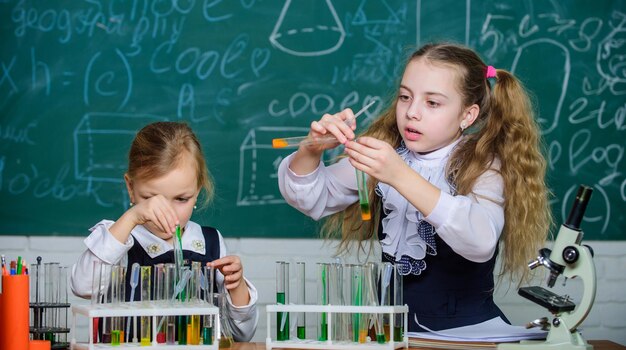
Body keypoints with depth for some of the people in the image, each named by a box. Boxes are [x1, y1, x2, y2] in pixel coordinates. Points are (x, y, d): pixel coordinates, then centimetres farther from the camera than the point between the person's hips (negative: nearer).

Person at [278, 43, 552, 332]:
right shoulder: (386, 153, 4)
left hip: (465, 329, -2)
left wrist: (401, 176, -38)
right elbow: (311, 199, 3)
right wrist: (312, 150, -18)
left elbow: (481, 243, -29)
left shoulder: (485, 166, -9)